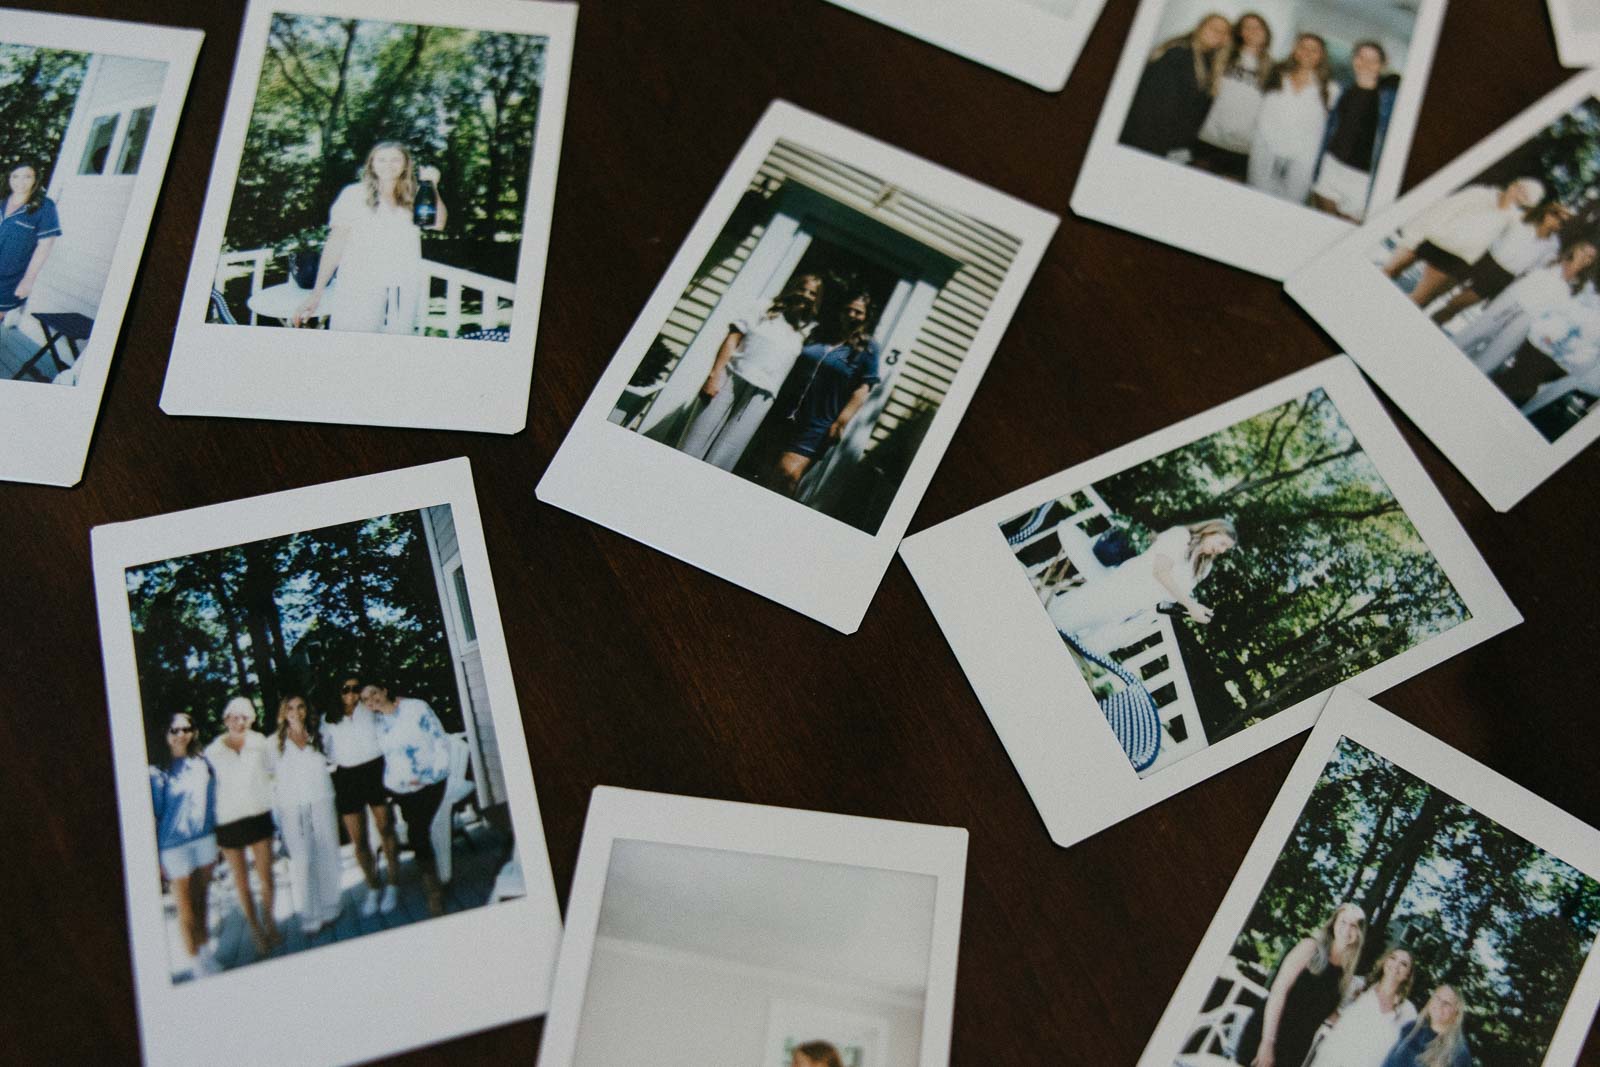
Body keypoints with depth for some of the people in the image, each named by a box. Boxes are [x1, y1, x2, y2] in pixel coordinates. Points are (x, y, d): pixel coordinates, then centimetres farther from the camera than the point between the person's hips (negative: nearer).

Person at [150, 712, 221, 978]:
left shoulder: (202, 764, 2)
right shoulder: (158, 772, -12)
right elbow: (154, 814, -9)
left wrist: (216, 839, 12)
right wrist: (155, 857, -8)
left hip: (204, 839, 4)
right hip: (175, 845, -4)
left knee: (202, 901, 14)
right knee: (186, 907, 4)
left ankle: (206, 949, 26)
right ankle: (195, 960, 13)